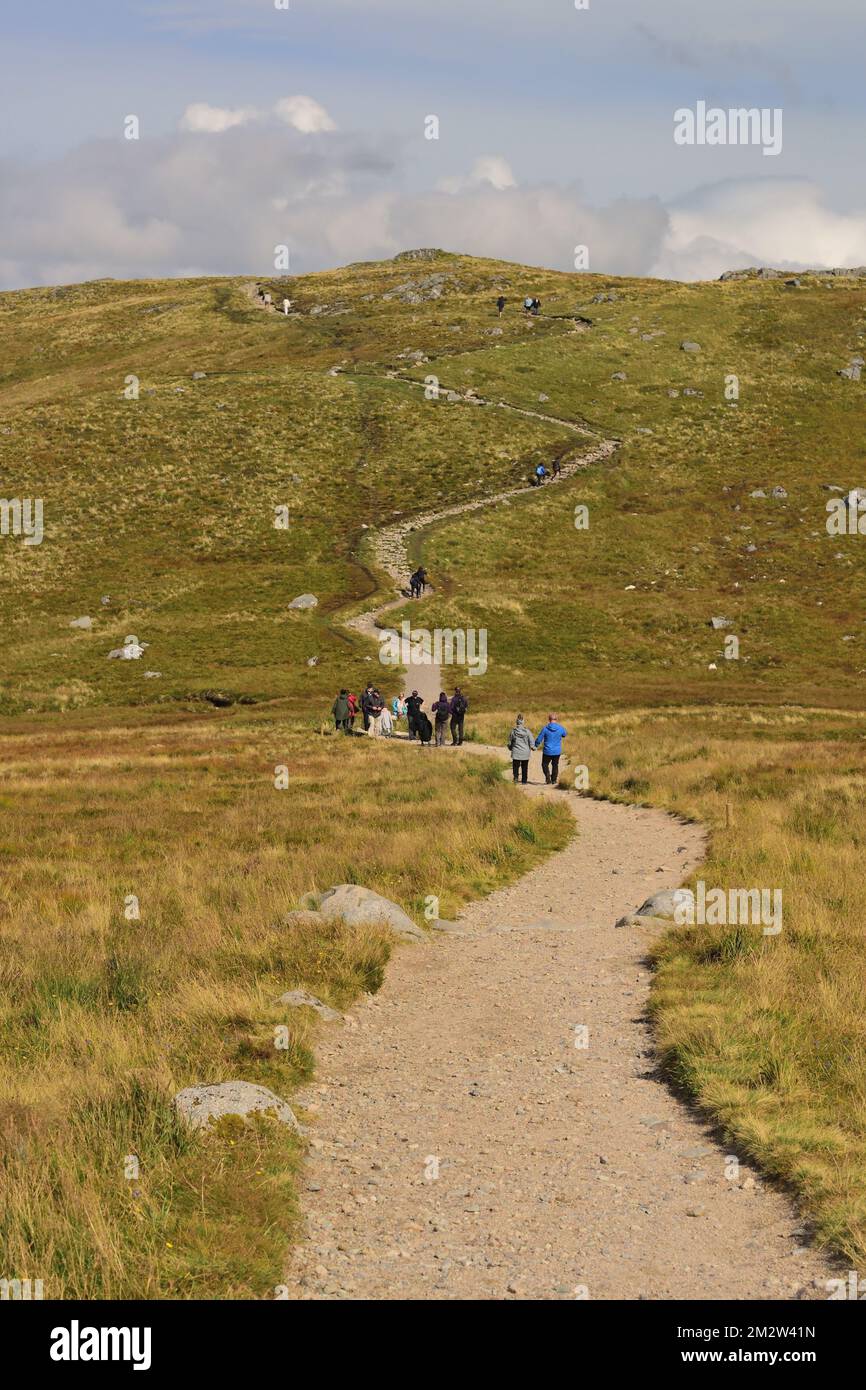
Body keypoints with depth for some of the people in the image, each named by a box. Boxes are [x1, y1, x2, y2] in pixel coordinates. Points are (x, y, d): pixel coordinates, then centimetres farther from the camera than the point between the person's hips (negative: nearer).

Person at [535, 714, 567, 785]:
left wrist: (535, 746, 10)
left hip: (547, 751, -3)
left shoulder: (545, 728, -14)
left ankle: (548, 778, -2)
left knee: (545, 765, 15)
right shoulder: (560, 728, -8)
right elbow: (564, 735, 15)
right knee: (555, 765, 20)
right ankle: (554, 780, 24)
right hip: (557, 751, 3)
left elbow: (539, 739, -8)